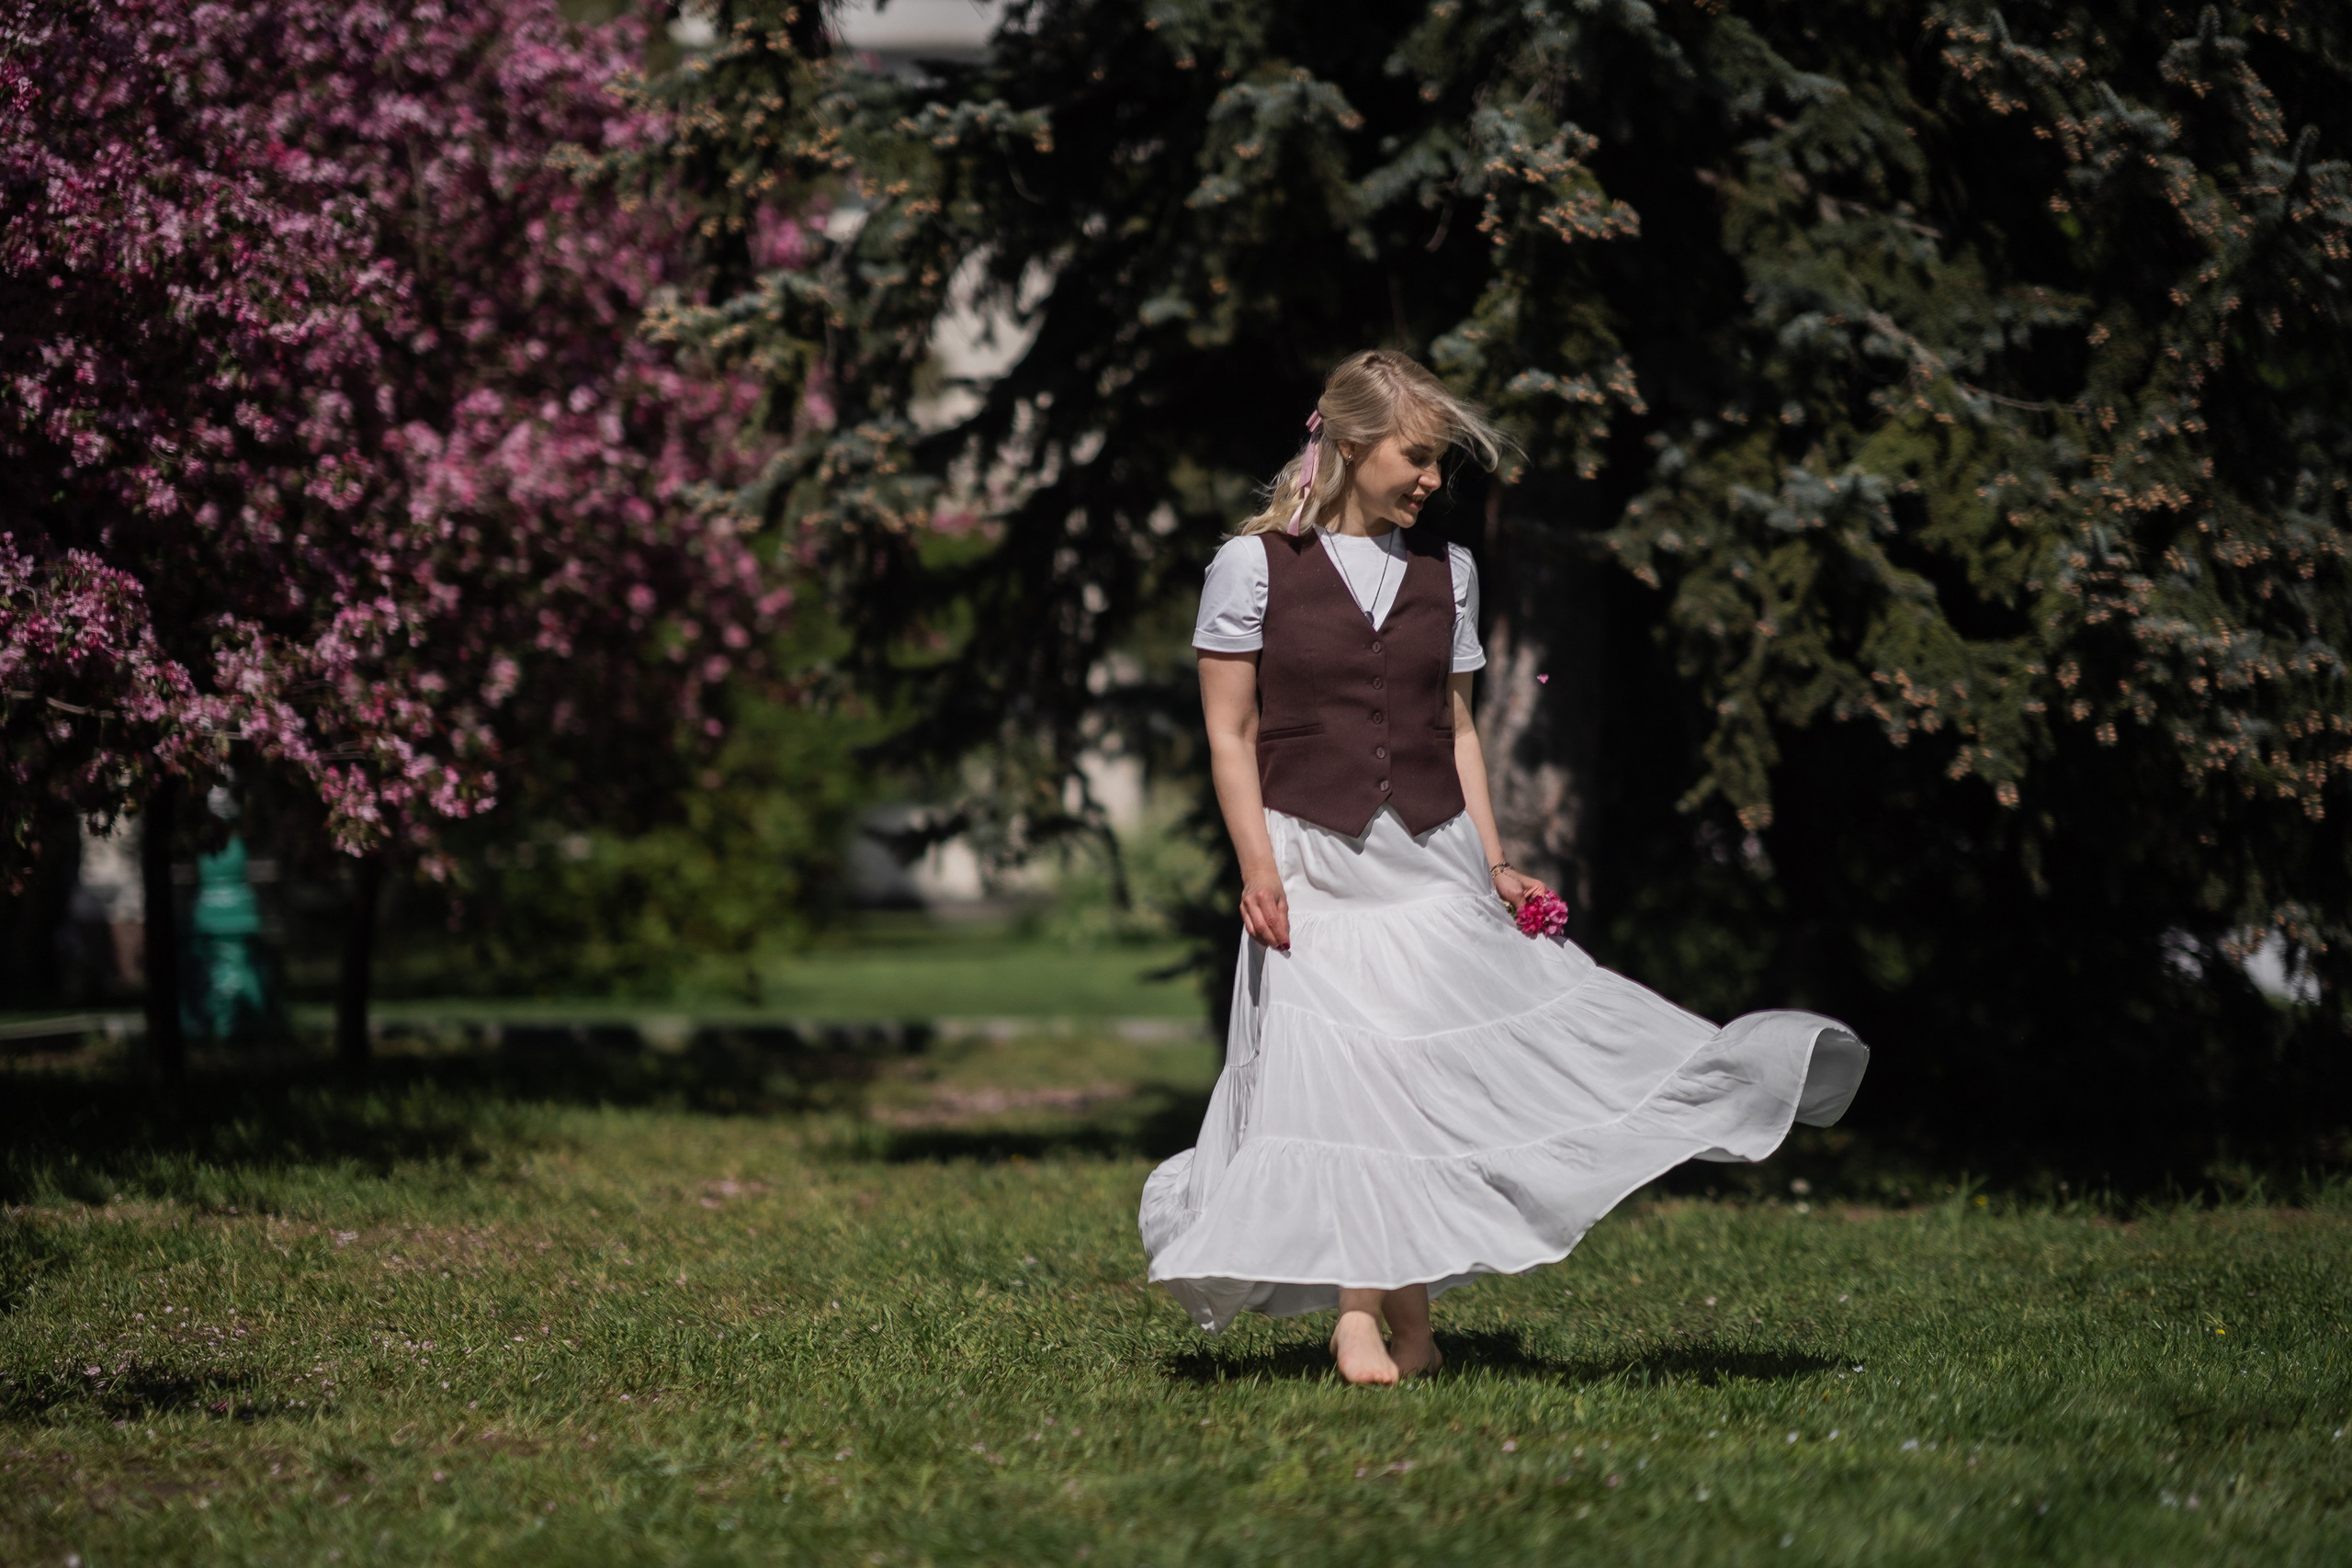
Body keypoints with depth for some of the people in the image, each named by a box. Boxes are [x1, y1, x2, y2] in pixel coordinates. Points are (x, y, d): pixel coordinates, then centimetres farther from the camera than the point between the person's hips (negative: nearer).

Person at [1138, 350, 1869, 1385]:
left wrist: (1491, 862, 7)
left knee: (1427, 1078, -1)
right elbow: (1231, 731, -2)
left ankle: (1407, 1309, 4)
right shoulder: (1255, 565, -2)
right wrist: (1256, 864, -11)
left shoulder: (1443, 570, 11)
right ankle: (1359, 1315, -4)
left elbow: (1456, 729, 15)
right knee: (1335, 1076, -7)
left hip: (1430, 861, 4)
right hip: (1312, 862, -4)